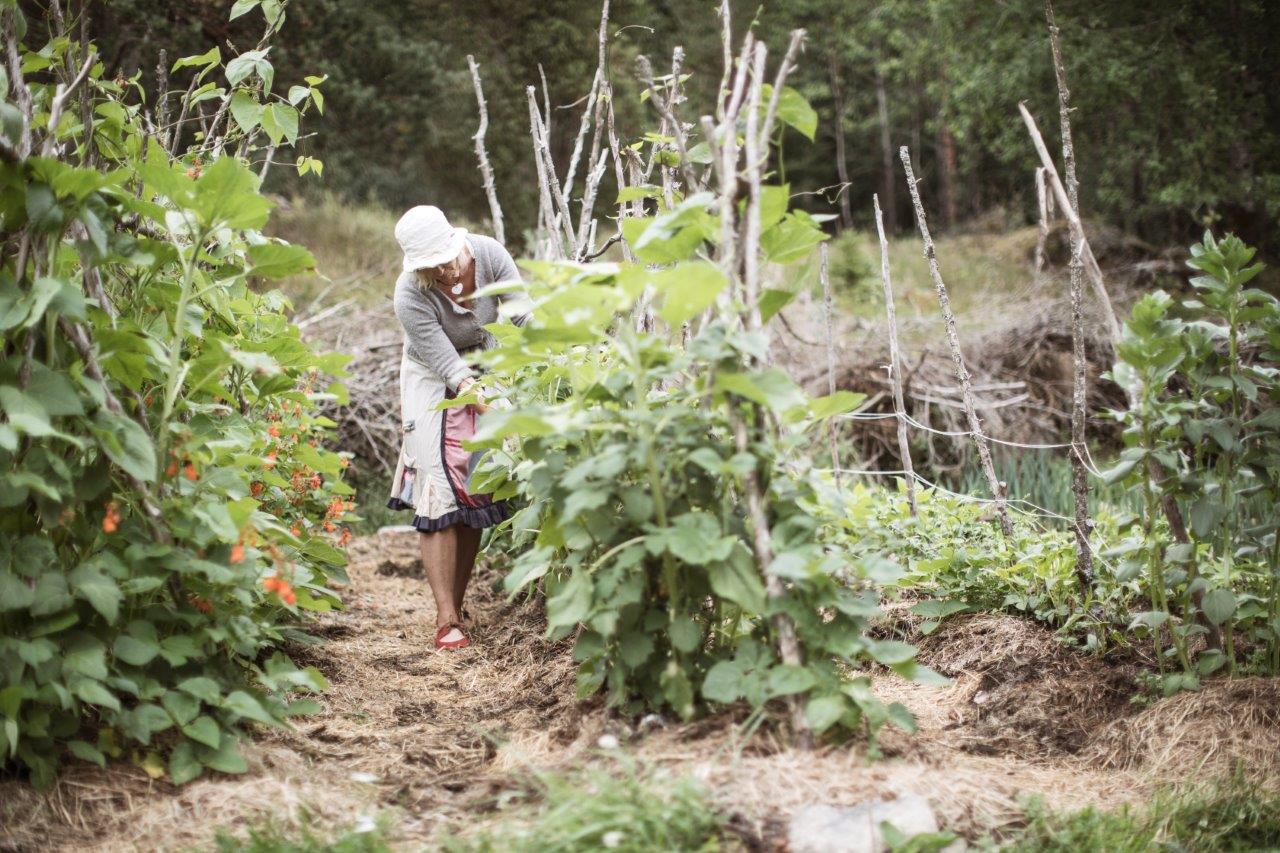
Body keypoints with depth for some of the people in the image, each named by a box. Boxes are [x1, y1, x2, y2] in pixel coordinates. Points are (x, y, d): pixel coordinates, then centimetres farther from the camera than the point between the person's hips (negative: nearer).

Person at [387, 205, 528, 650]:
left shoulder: (487, 253, -21)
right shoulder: (411, 296, -29)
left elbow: (526, 316, -20)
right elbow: (451, 369, -29)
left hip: (487, 370, 4)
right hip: (435, 382, -3)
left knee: (476, 491, 2)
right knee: (440, 489, -13)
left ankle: (456, 607, 10)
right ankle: (446, 619, -12)